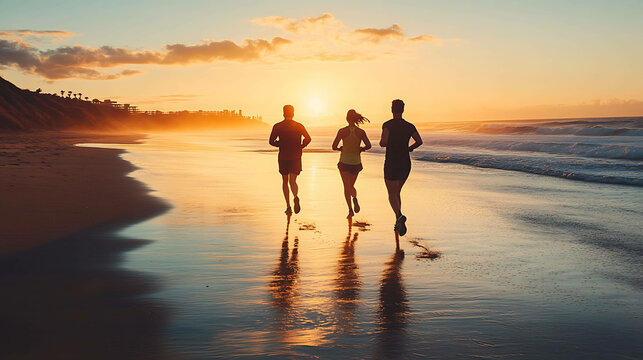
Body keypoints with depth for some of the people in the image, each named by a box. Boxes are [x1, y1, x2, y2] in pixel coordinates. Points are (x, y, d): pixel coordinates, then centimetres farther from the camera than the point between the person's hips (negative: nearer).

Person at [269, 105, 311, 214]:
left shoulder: (277, 126, -1)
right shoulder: (299, 126, 2)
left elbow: (271, 141, -4)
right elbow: (308, 138, -5)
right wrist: (300, 147, 7)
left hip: (283, 158, 0)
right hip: (296, 157, 0)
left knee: (285, 182, 14)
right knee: (292, 181, -2)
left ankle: (288, 206, 11)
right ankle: (295, 197, -34)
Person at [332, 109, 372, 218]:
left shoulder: (342, 131, -6)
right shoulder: (361, 132, -2)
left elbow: (334, 147, -7)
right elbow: (368, 145, -11)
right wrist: (361, 149, 8)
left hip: (344, 161, -2)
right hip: (356, 162, 2)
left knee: (347, 187, 6)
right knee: (351, 185, 18)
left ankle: (350, 210, -6)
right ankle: (355, 198, -14)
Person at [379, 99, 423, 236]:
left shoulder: (387, 125, -9)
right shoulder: (409, 126, 5)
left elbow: (383, 142, -21)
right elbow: (419, 141, -4)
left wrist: (381, 143, 2)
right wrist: (410, 148, 14)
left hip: (391, 164, -4)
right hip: (406, 164, 4)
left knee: (392, 195, 0)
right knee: (397, 192, 19)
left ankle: (400, 216, -28)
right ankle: (398, 223, 17)